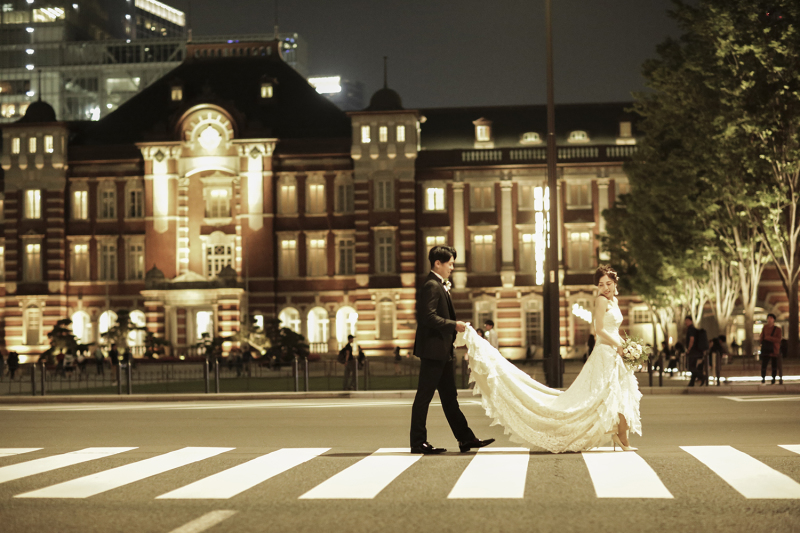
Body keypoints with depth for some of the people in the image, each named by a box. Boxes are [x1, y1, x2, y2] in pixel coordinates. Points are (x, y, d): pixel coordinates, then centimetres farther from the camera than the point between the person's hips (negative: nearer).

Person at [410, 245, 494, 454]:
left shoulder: (439, 286, 18)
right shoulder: (431, 286, -14)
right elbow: (429, 317, -23)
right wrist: (454, 325, -20)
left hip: (443, 351, 11)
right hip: (433, 350, -11)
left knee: (450, 397, 11)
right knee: (424, 396, -4)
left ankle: (465, 438, 14)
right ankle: (418, 443, 0)